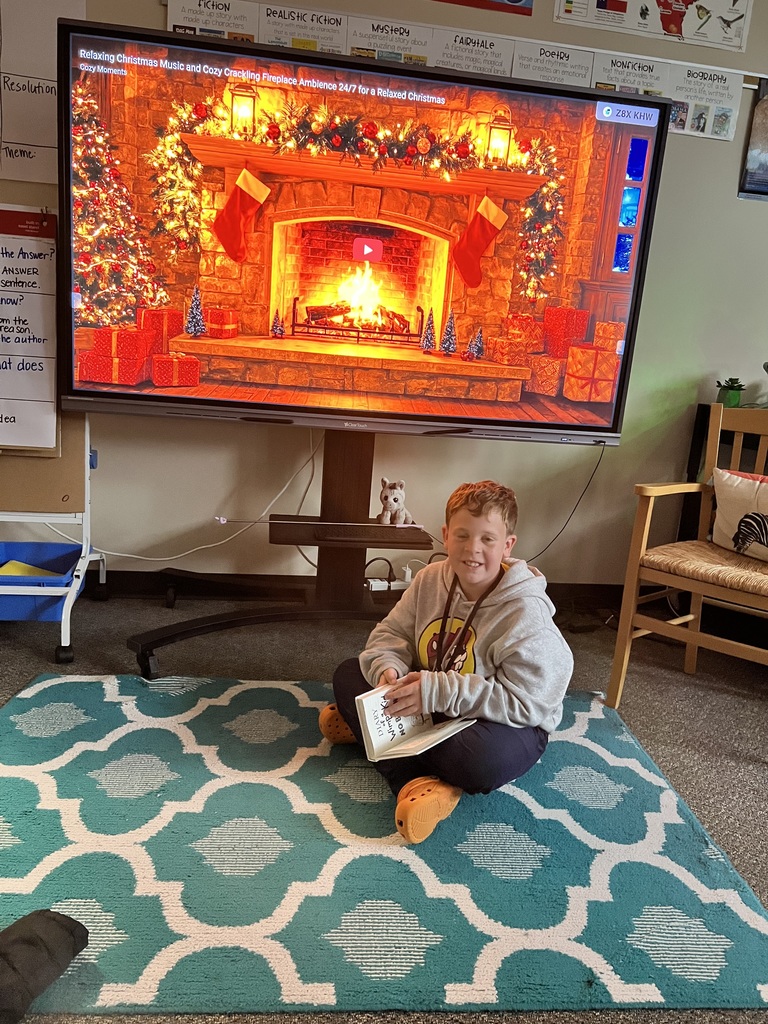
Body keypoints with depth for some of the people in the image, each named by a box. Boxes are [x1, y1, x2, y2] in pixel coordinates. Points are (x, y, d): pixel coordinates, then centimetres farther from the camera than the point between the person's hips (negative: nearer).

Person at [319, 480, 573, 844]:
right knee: (348, 673, -4)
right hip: (432, 708, 6)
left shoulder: (526, 614, -25)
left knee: (483, 761, -40)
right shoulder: (430, 580, -7)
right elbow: (391, 632, 2)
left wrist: (438, 691, -32)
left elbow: (527, 703, -28)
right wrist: (389, 668, -23)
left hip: (510, 722, -6)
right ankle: (415, 780, -22)